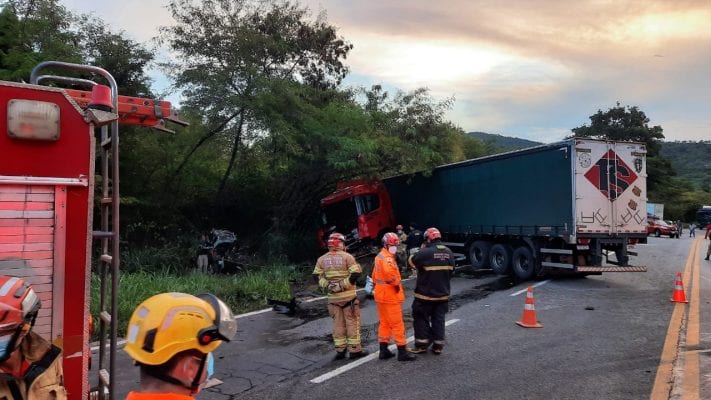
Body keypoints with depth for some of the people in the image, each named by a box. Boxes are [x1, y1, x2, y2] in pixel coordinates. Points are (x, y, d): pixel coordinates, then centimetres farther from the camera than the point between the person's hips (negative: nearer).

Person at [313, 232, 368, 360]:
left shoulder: (322, 259, 5)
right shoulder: (347, 257, -9)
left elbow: (316, 276, 4)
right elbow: (355, 274, -17)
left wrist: (327, 285, -2)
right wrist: (344, 284, -12)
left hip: (333, 297, 4)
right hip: (348, 296, -4)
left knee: (338, 323, 12)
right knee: (352, 322, 6)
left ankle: (340, 350, 17)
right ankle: (354, 350, 10)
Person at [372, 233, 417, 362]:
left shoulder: (379, 257, 14)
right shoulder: (387, 258, -19)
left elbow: (375, 275, 20)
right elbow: (389, 272, -39)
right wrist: (396, 283, -24)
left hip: (381, 295, 10)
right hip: (391, 297, -10)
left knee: (384, 323, 16)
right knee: (397, 324, -1)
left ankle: (383, 350, 21)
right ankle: (402, 352, 5)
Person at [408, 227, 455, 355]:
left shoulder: (425, 252, -20)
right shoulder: (449, 252, 2)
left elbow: (412, 261, -5)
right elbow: (451, 270, 11)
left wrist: (421, 249, 5)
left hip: (425, 294, -5)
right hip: (443, 294, 6)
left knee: (421, 318, 9)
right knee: (438, 319, 14)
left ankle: (422, 344, 13)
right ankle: (438, 346, 18)